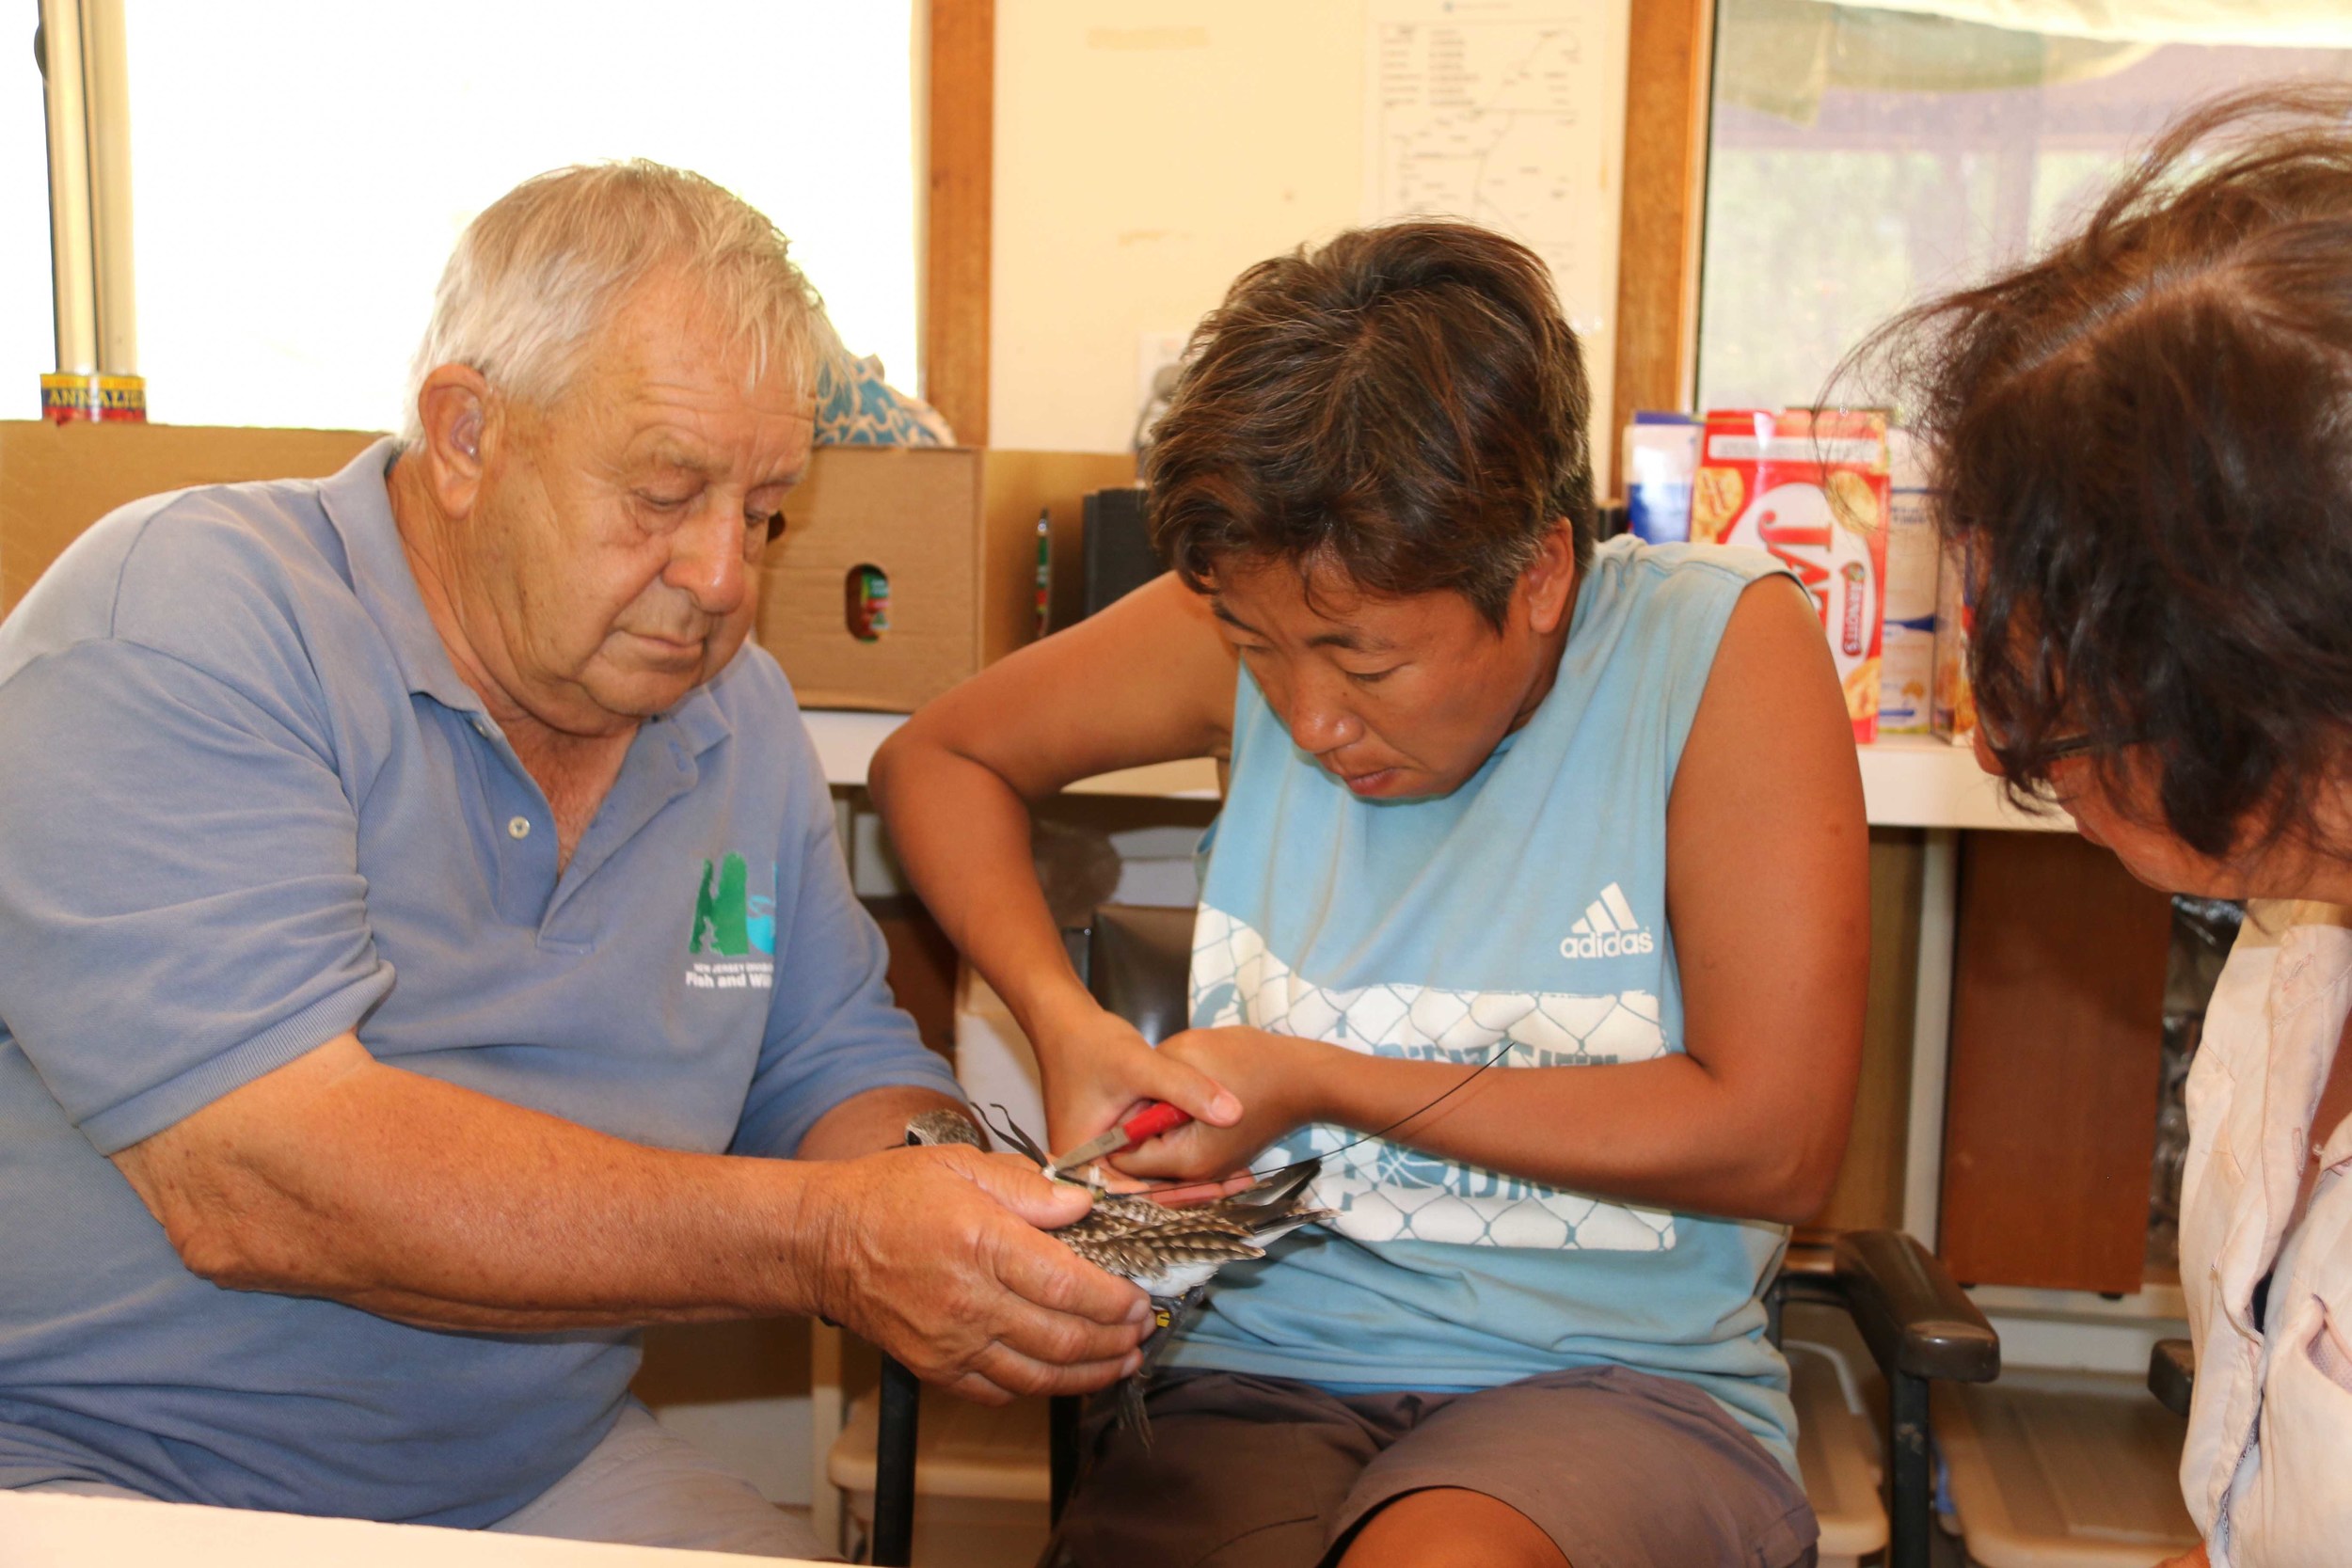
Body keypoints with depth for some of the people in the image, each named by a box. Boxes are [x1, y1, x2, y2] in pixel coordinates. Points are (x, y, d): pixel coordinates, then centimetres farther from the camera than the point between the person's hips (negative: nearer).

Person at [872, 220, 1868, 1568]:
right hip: (1264, 1365, 2)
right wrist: (1066, 1021, -3)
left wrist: (1320, 1082, -11)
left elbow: (1773, 1140, -13)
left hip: (1617, 1377, -1)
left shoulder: (1726, 645, -10)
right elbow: (939, 758, 14)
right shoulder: (1265, 611, -1)